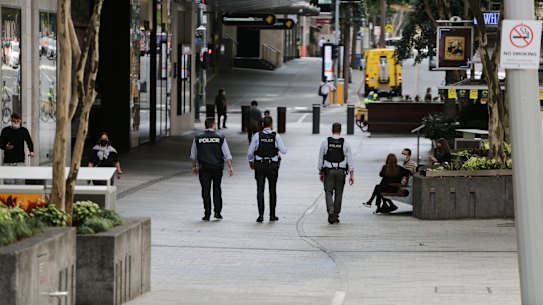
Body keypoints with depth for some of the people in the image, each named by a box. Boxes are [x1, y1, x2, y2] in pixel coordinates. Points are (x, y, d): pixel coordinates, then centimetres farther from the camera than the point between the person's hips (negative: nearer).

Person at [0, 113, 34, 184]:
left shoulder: (24, 131, 6)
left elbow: (29, 142, 14)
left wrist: (31, 151, -4)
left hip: (20, 161, 0)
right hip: (8, 161, 0)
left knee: (20, 181, -6)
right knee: (8, 182, -2)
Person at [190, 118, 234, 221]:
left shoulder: (198, 138, 0)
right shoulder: (220, 138, -3)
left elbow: (193, 155, 9)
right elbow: (227, 154, -3)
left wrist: (194, 166, 21)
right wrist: (230, 167, 2)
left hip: (204, 168, 0)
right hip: (217, 168, 0)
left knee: (206, 190, 4)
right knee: (217, 189, 15)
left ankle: (207, 214, 3)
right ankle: (217, 212, 9)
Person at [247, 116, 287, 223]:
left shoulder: (257, 136, -5)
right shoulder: (276, 136, -7)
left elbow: (250, 152, -3)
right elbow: (283, 151, -9)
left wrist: (251, 162, 15)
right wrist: (283, 147, 15)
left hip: (259, 166, 0)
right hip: (273, 166, 0)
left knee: (260, 190, 2)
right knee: (272, 190, 12)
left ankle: (261, 215, -6)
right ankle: (272, 215, 15)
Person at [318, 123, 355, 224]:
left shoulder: (325, 143, -1)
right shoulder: (345, 144, -1)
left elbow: (320, 158, 3)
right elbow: (350, 160, -2)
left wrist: (321, 172, 11)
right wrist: (351, 174, 1)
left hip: (328, 171, -1)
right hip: (341, 171, 1)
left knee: (328, 192, 2)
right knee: (338, 193, 10)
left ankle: (331, 211, -20)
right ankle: (336, 215, 14)